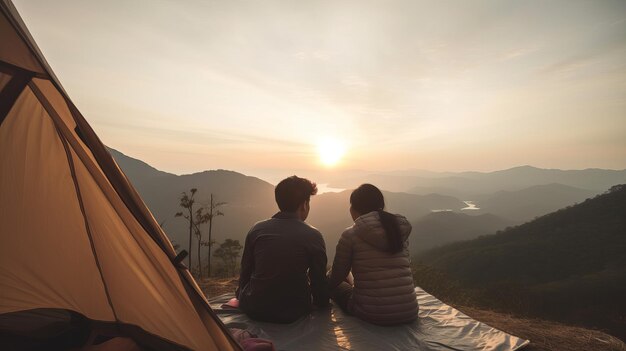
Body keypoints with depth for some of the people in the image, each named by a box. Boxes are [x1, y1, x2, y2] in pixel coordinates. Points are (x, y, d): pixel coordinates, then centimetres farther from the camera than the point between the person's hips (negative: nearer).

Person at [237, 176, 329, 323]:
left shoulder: (257, 229, -5)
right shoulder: (313, 236, -12)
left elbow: (245, 271, 5)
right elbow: (319, 280, -5)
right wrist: (322, 303, 14)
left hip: (253, 310, 3)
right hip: (292, 312, -2)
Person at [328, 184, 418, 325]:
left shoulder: (350, 235, -9)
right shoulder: (401, 230, 5)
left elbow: (335, 279, -1)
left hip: (371, 314, -5)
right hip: (409, 313, 6)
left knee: (335, 285, 22)